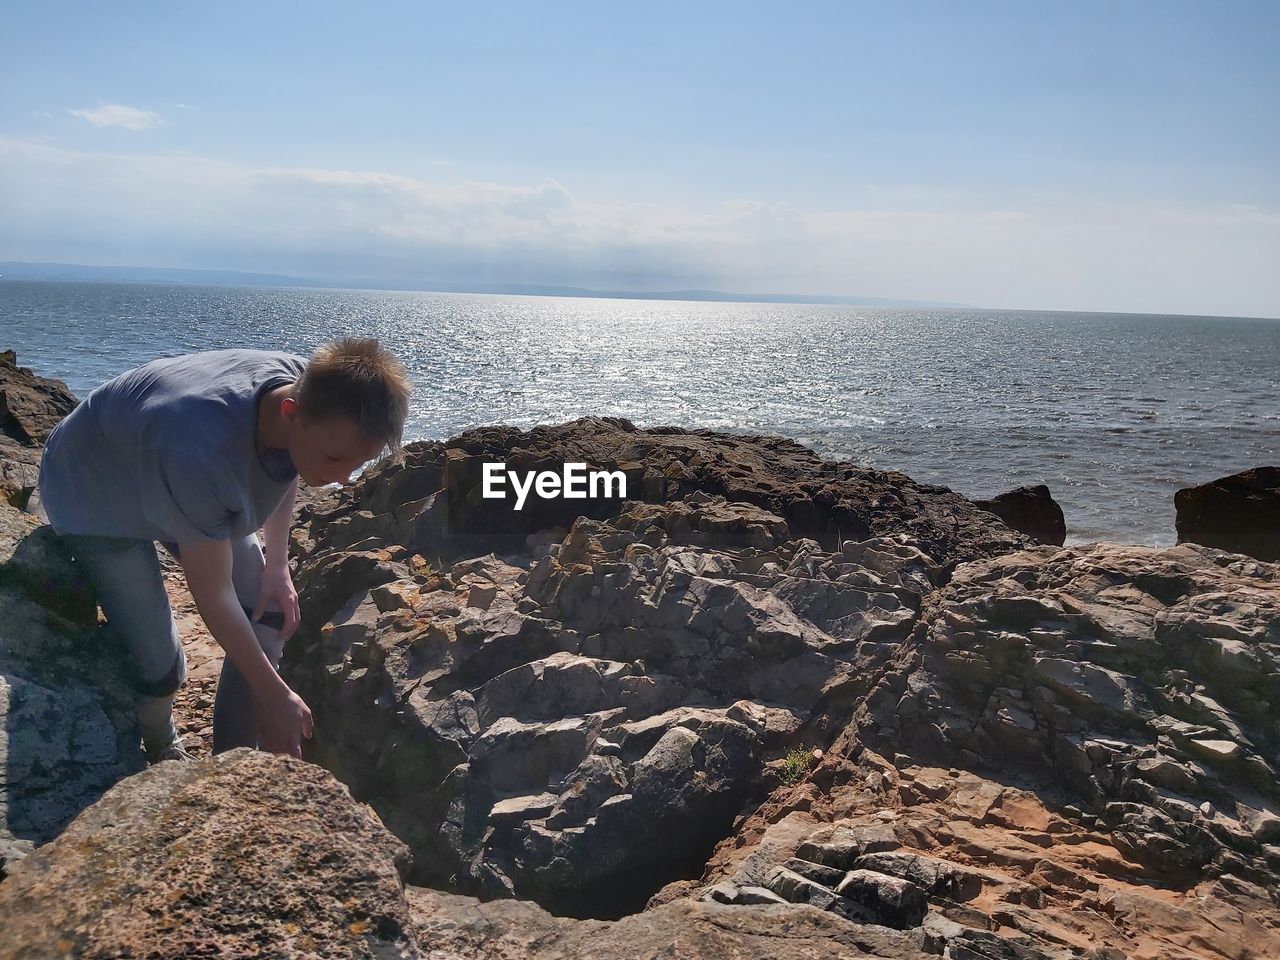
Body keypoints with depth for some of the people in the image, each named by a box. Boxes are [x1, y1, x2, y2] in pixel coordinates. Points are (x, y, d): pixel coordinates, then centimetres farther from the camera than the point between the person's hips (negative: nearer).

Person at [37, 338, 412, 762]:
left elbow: (284, 472, 1)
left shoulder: (311, 389, -25)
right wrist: (275, 697, -25)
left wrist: (277, 563, -6)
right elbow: (213, 595, -33)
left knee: (267, 615, -5)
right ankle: (162, 757, 20)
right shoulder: (201, 452, -45)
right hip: (94, 496, -6)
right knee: (159, 664, -13)